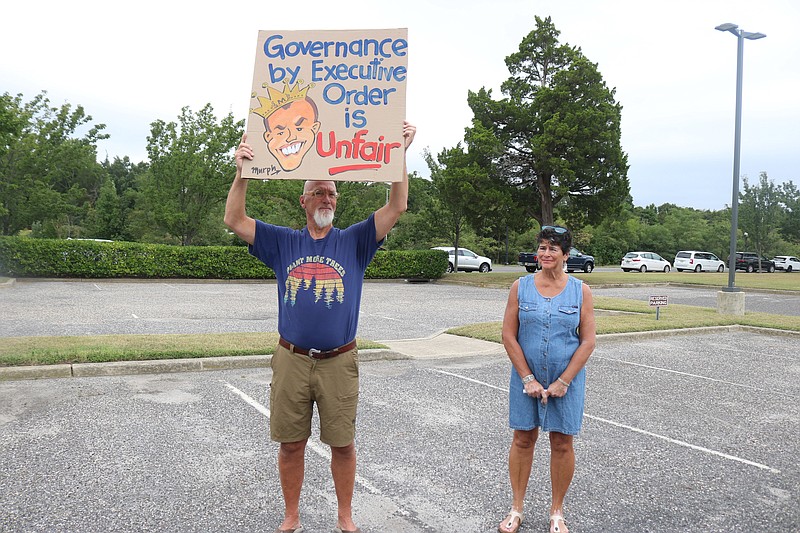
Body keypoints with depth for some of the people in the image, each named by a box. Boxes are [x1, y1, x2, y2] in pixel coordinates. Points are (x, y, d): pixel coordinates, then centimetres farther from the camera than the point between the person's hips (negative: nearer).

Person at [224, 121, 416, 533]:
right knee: (291, 444, 11)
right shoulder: (283, 242, 7)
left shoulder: (354, 241, 4)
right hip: (292, 359, 1)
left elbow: (397, 207, -5)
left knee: (342, 443, 9)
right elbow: (234, 220, 1)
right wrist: (242, 172, -11)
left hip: (338, 361, -1)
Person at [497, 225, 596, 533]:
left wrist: (563, 382, -11)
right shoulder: (521, 287, -3)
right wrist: (528, 378, -10)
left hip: (566, 379, 0)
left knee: (562, 443, 8)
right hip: (526, 377, 1)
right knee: (522, 439, 9)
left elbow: (587, 342, -5)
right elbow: (508, 337, -4)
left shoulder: (580, 291, -3)